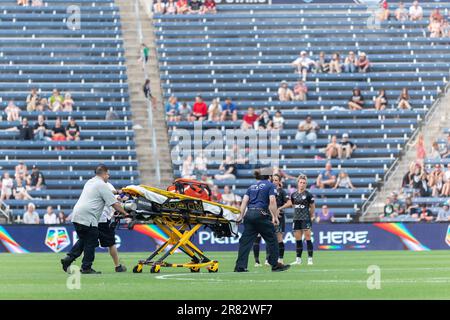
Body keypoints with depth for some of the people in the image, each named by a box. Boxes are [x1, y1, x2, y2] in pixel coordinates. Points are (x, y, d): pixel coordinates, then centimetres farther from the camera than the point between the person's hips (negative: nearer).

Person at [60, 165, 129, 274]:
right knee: (91, 243, 0)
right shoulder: (102, 185, -6)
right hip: (88, 218, -9)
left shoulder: (90, 182, 20)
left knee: (83, 240, 19)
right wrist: (124, 213, 3)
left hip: (76, 216, 9)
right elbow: (114, 204, -7)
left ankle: (68, 258, 7)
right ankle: (86, 268, 4)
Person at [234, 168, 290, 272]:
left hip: (249, 214, 5)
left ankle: (240, 266, -3)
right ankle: (275, 265, 13)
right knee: (271, 239, 8)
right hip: (261, 215, -5)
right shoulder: (270, 185, 3)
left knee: (246, 241, 3)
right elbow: (272, 201, -9)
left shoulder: (252, 187, 19)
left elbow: (244, 201, 10)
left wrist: (241, 215, 8)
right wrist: (275, 217, -8)